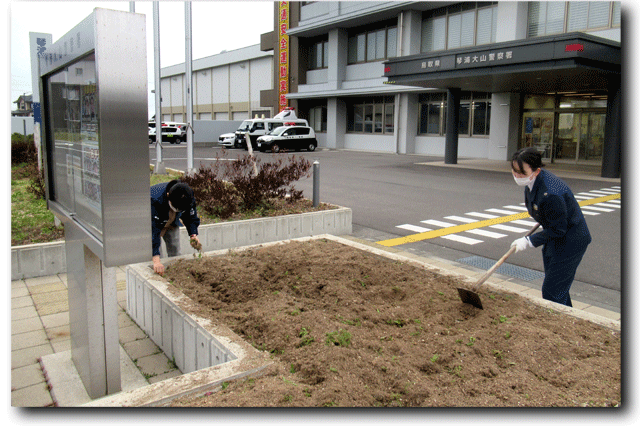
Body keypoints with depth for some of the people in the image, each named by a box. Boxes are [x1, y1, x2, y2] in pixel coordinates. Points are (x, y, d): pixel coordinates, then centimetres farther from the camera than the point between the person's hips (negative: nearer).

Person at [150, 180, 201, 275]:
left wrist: (193, 235, -30)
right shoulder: (155, 200, -44)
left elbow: (191, 218, -9)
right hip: (153, 221, -4)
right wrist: (156, 260, -56)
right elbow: (153, 230, -49)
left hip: (171, 224, 4)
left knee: (175, 254, 3)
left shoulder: (189, 198, -29)